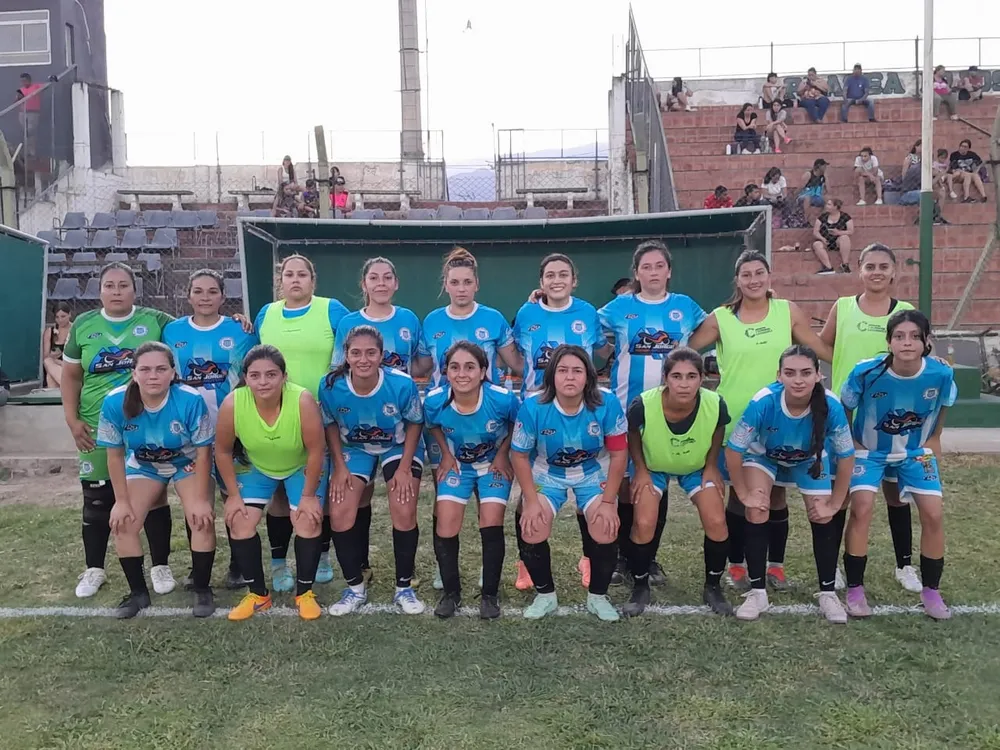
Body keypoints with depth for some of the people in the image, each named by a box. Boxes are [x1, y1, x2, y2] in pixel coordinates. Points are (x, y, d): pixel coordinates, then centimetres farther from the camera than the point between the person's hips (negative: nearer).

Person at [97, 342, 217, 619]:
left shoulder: (191, 400, -35)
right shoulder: (115, 402, -28)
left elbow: (203, 451, -22)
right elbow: (115, 454, -13)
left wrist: (201, 500, -19)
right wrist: (122, 501, -10)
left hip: (189, 464, -2)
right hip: (143, 465, 3)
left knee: (202, 519, -19)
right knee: (122, 523, -8)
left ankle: (202, 590, 1)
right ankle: (138, 592, 12)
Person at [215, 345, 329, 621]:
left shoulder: (303, 401, -37)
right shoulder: (232, 404, -31)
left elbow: (316, 450, -25)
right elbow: (223, 451, -13)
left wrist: (309, 495, -18)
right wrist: (234, 494, -9)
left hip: (302, 467, -2)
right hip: (255, 467, 2)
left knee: (307, 523, -13)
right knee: (240, 522, -8)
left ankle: (304, 593, 8)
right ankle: (258, 594, 11)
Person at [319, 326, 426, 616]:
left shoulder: (402, 384, -30)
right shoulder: (330, 386, -26)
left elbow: (415, 423, -12)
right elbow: (331, 425, -5)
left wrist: (404, 467, -15)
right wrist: (339, 467, -10)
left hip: (399, 448, -2)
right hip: (354, 449, 2)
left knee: (404, 513, -15)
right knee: (339, 514, -10)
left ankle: (404, 588, 7)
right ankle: (355, 588, 11)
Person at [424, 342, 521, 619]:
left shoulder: (503, 398, -31)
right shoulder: (435, 401, -26)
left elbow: (519, 425, -7)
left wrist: (503, 454, -9)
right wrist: (446, 455, -4)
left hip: (494, 463, -1)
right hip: (457, 464, 2)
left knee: (491, 524, -12)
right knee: (446, 523, -9)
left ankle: (490, 595, 6)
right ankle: (451, 591, 11)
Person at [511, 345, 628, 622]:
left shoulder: (607, 403, -26)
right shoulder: (533, 406, -25)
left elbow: (618, 454, -14)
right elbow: (519, 455, -12)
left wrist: (608, 502, -14)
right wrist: (531, 500, -15)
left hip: (593, 472, 0)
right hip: (547, 473, 0)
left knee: (606, 531, -19)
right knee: (532, 530, -17)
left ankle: (598, 596, 10)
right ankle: (545, 595, 11)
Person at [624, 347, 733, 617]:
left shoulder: (716, 405, -32)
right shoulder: (643, 405, -37)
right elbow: (632, 435, -12)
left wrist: (711, 466, -6)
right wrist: (641, 470, -10)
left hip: (697, 467, 2)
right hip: (652, 466, -1)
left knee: (717, 523, -11)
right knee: (644, 525, -15)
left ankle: (713, 588, 15)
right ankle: (640, 587, 11)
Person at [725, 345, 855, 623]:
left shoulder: (831, 406, -36)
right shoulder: (764, 402, -40)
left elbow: (846, 457, -19)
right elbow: (733, 450, -26)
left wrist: (834, 505, -13)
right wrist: (745, 494, -17)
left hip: (811, 460, 2)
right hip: (764, 455, -1)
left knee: (823, 518, -4)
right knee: (756, 513, -17)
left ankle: (828, 593, 16)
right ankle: (757, 592, -3)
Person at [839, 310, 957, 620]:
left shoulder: (941, 374, -23)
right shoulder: (866, 372, -28)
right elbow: (845, 407, -8)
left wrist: (934, 439, 5)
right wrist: (851, 444, -4)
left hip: (917, 450, 2)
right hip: (870, 450, -2)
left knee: (933, 514, -5)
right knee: (861, 509, -16)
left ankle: (931, 592, 15)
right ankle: (855, 590, -2)